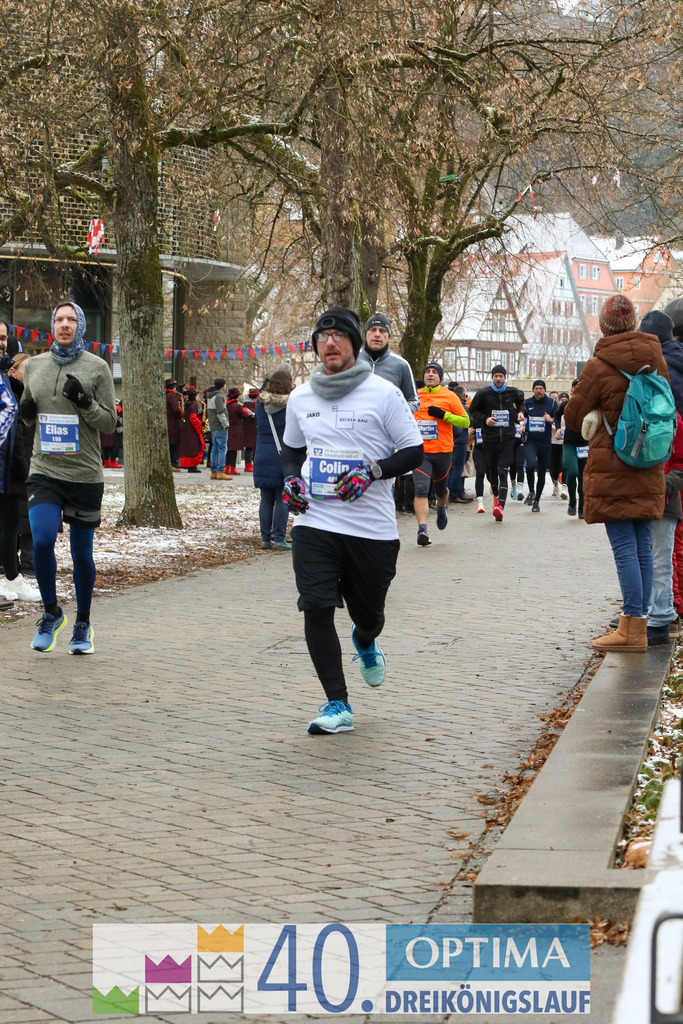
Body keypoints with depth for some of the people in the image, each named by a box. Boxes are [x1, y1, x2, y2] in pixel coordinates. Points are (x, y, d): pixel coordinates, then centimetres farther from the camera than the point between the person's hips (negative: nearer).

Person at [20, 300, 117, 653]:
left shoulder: (97, 367, 0)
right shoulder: (34, 366, 9)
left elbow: (109, 422, 0)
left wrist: (85, 402, -17)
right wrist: (26, 411, -2)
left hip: (85, 474, -1)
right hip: (45, 470, 1)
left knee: (82, 552, 6)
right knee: (42, 541, -17)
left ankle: (83, 625, 24)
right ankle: (50, 613, 6)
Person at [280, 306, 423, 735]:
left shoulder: (382, 393, -5)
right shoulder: (301, 398, 8)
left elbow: (414, 451, -2)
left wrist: (371, 472, -17)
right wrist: (290, 478, 4)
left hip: (372, 527, -2)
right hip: (315, 522, 2)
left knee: (369, 614, 10)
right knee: (316, 608, -13)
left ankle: (365, 643, 49)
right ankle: (338, 705, -5)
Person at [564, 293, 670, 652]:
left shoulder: (599, 367, -13)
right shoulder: (656, 359, 5)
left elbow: (573, 417, -3)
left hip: (612, 467, -6)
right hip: (649, 469, 6)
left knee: (624, 548, -7)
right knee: (642, 546, 9)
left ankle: (632, 629, -8)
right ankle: (638, 623, 13)